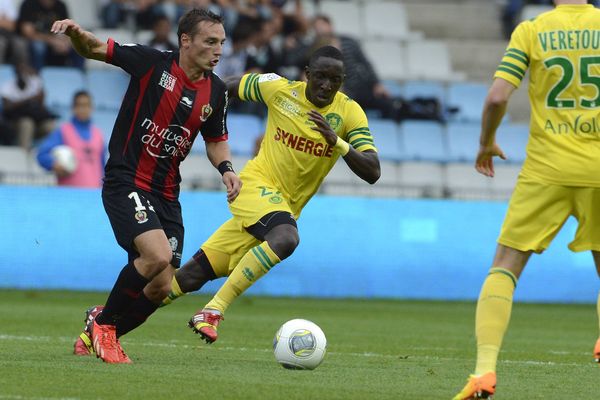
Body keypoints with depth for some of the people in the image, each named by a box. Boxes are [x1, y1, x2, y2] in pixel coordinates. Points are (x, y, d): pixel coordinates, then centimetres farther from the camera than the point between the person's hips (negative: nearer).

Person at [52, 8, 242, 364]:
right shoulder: (152, 63, -9)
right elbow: (93, 49, -4)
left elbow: (215, 141, 20)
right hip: (126, 183, -6)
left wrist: (226, 168, -1)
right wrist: (75, 32, -26)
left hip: (166, 194, 6)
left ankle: (96, 333, 26)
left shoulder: (216, 91, 5)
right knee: (157, 255, -27)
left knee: (161, 287, 1)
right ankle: (105, 323, -4)